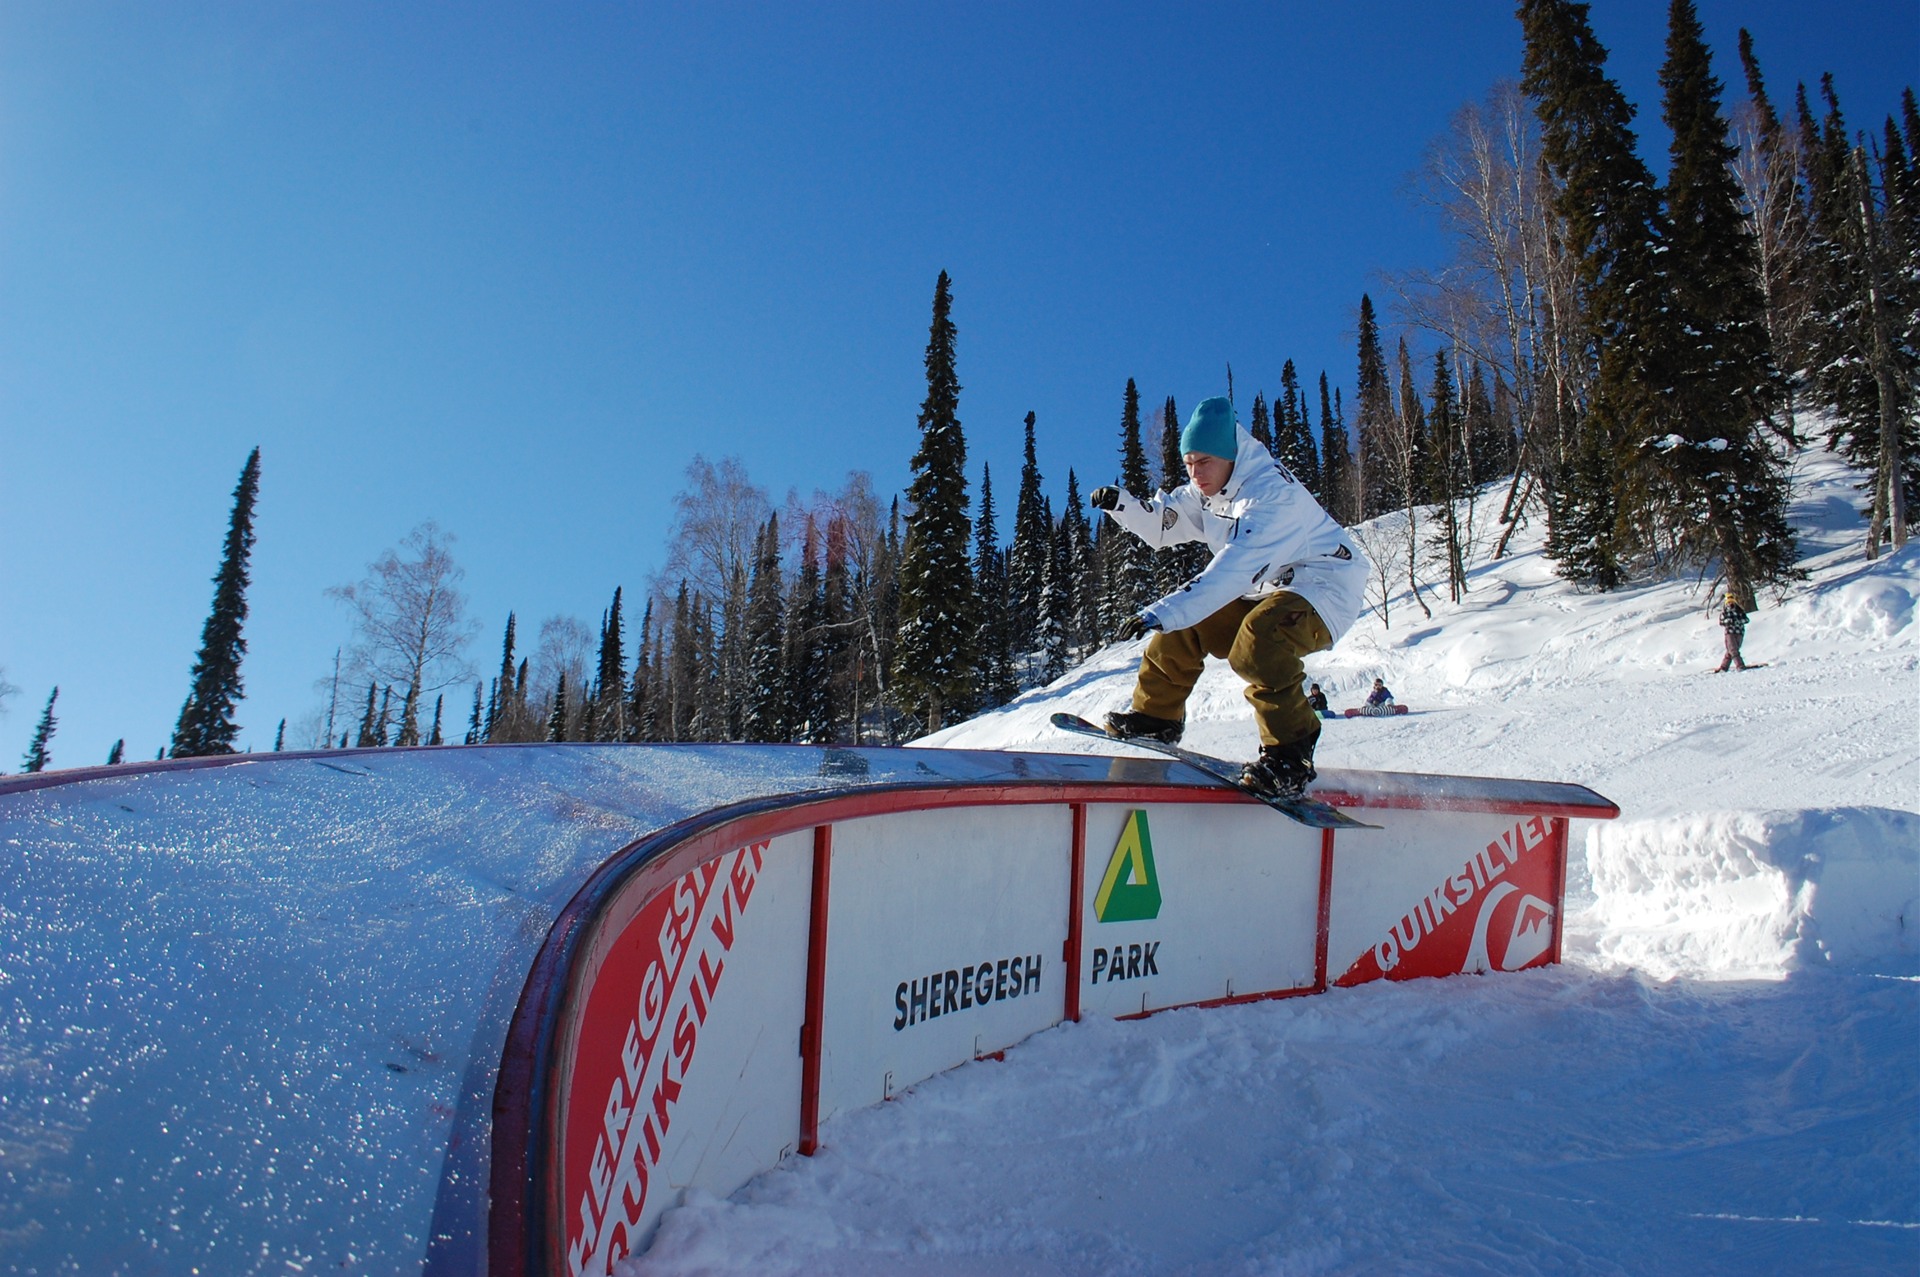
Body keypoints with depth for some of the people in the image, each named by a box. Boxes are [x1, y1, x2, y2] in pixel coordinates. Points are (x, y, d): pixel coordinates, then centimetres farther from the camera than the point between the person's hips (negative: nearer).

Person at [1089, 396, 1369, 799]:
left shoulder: (1271, 493, -28)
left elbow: (1231, 571, -37)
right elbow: (1160, 521, 8)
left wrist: (1160, 614, -42)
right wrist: (1120, 504, -13)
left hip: (1325, 584, -9)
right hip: (1270, 587, 9)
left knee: (1257, 638, -35)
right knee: (1184, 625, 2)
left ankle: (1291, 754, -26)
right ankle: (1155, 715, 19)